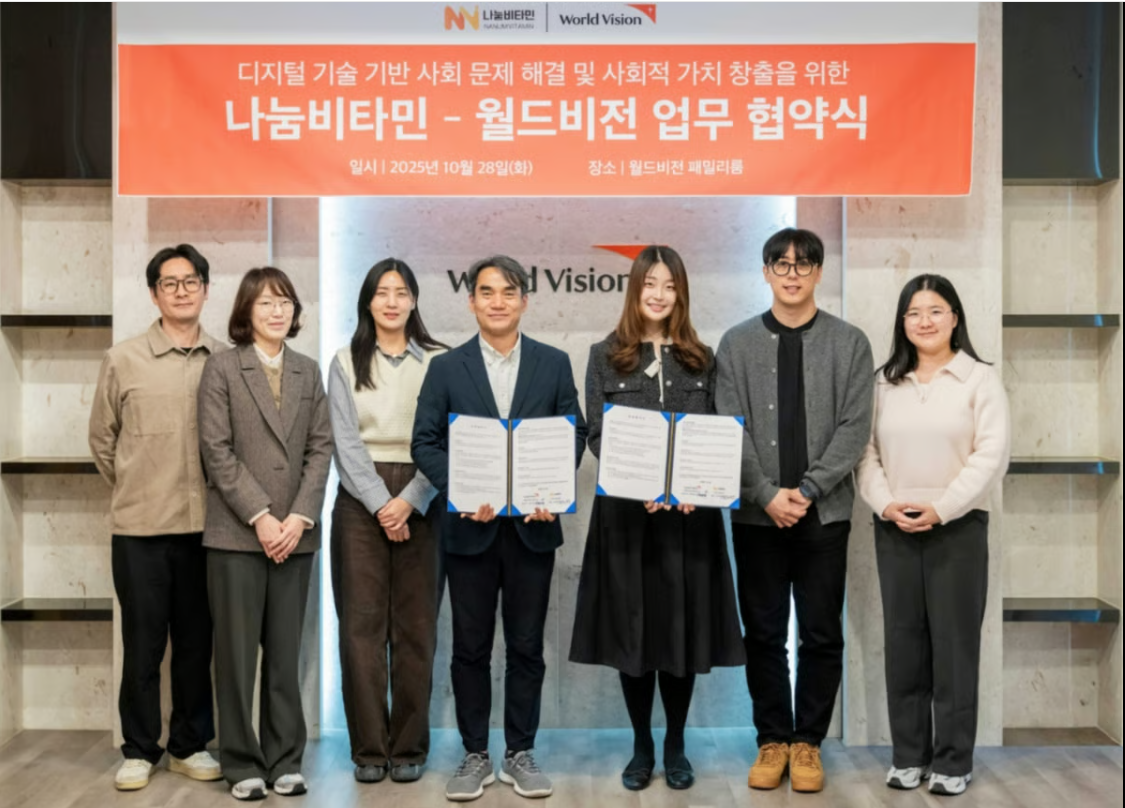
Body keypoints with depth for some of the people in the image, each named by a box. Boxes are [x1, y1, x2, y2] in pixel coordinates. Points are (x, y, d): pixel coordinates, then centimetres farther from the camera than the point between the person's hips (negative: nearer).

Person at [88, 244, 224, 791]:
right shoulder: (122, 360, 0)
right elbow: (102, 440, 9)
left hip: (205, 525, 1)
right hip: (140, 526, -1)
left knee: (196, 641, 10)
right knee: (142, 643, 6)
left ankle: (189, 745, 24)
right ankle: (139, 750, 20)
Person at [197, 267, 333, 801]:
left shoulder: (308, 372, 12)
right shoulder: (222, 368, 2)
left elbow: (320, 448, 6)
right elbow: (216, 450, -6)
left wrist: (299, 516, -7)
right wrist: (260, 516, -12)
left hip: (295, 533, 3)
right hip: (236, 533, -3)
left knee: (286, 652, 7)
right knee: (238, 651, 2)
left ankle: (285, 760, 16)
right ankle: (242, 763, 12)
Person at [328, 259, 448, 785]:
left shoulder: (439, 362, 5)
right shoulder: (345, 363, 8)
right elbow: (346, 443, 0)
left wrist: (408, 502, -12)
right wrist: (381, 504, -12)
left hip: (419, 500, 0)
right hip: (361, 500, 1)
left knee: (415, 626, 2)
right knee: (361, 623, -1)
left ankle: (409, 746, 12)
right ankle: (368, 747, 9)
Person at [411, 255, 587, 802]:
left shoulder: (554, 363, 5)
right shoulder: (446, 368, 3)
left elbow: (574, 434, 3)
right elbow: (425, 442, -1)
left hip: (532, 524, 0)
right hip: (470, 526, 0)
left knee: (526, 647, 8)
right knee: (470, 648, 7)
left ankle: (521, 754, 21)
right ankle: (475, 756, 20)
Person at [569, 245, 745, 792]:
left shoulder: (701, 359, 9)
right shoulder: (606, 356, 5)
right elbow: (597, 436, -2)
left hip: (689, 512, 1)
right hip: (626, 512, -1)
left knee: (682, 627, 5)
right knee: (632, 627, 5)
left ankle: (675, 747, 21)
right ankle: (641, 747, 20)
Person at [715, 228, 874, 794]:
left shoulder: (850, 343, 3)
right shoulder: (737, 343, 4)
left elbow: (855, 428, -4)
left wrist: (808, 490, -13)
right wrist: (768, 494, -12)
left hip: (825, 512, 0)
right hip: (756, 514, 1)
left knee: (821, 635, 6)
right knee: (764, 634, 8)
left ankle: (808, 741, 19)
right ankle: (772, 739, 20)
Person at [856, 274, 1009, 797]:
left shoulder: (980, 379, 0)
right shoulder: (885, 382, 11)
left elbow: (991, 454, -8)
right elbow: (866, 450, 6)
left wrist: (941, 509, -15)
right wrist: (885, 504, -9)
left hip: (957, 526, -3)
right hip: (894, 529, 3)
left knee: (954, 642, 1)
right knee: (903, 641, 7)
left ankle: (953, 760, 11)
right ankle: (908, 755, 17)